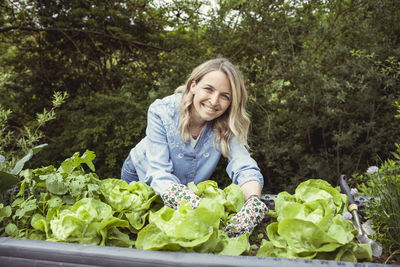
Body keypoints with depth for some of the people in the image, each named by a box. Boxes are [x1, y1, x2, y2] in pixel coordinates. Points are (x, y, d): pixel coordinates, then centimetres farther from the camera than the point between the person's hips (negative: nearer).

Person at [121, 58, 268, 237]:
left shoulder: (227, 125, -23)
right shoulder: (161, 111, -31)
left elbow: (245, 168, -34)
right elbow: (159, 173, -37)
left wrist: (253, 203, -57)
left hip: (190, 187, 2)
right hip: (141, 177, -1)